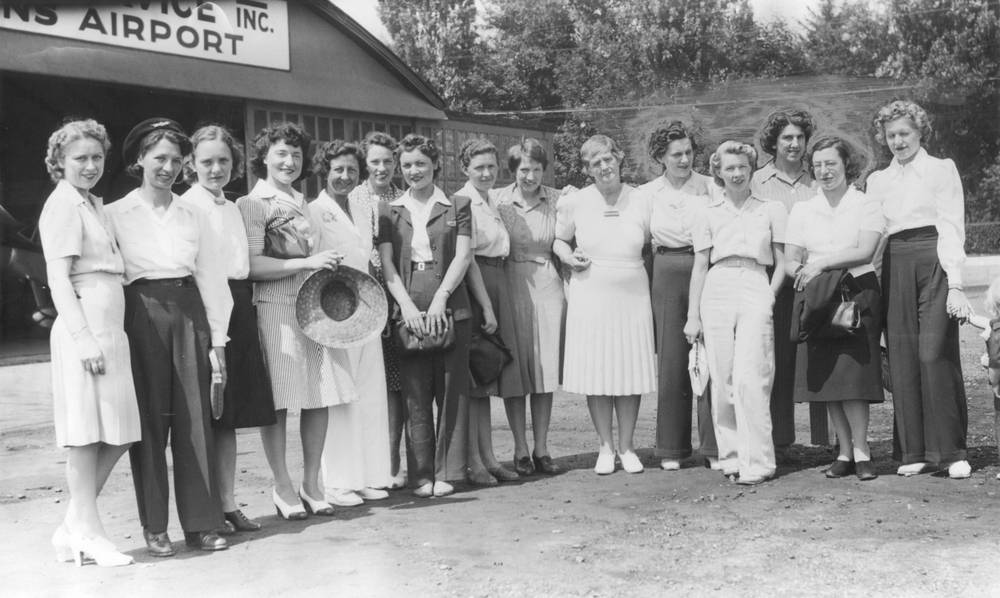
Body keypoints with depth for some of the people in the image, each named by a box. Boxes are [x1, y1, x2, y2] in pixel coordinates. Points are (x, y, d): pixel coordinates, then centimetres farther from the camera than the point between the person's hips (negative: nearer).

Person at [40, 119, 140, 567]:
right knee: (86, 434, -2)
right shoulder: (62, 204, -6)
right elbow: (58, 278, -13)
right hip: (84, 330, -9)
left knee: (116, 434, 9)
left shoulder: (94, 204, 20)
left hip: (109, 329, 9)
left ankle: (73, 528, 18)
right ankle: (87, 534, 7)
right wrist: (83, 337, -20)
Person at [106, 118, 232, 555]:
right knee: (150, 420, 2)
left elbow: (210, 277, 11)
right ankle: (154, 527, 12)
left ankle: (201, 522, 10)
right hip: (142, 317, -3)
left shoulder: (192, 216, 12)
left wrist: (217, 339, 5)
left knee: (195, 419, 3)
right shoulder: (116, 215, 2)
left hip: (189, 315, 3)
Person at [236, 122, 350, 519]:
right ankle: (283, 487, 11)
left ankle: (311, 485, 16)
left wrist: (327, 265, 11)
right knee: (277, 401, -2)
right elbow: (251, 265, -13)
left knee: (319, 397, 5)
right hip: (275, 310, -6)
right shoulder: (252, 204, -3)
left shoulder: (302, 203, 18)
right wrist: (306, 262, -18)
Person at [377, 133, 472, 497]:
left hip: (450, 308, 0)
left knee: (451, 389, 1)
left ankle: (446, 472, 9)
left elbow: (463, 255, 0)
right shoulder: (389, 211, 12)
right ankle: (420, 473, 8)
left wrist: (440, 298, -13)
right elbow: (386, 262, 3)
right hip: (408, 309, 1)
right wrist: (407, 305, -10)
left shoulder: (457, 207, 10)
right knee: (414, 392, 1)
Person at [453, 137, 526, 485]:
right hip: (473, 289, -9)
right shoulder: (462, 202, -11)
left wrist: (494, 305, 12)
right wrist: (487, 307, -17)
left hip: (497, 287, 9)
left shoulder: (492, 201, 15)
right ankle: (473, 463, 2)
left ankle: (488, 458, 17)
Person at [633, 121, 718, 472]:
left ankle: (714, 447, 7)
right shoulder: (647, 194, 8)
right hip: (667, 277, 1)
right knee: (670, 361, 4)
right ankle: (672, 448, 15)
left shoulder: (711, 187, 3)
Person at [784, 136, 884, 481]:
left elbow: (865, 251, -11)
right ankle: (844, 452, 9)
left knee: (851, 374, -11)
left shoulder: (867, 205, 3)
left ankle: (860, 451, -1)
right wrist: (802, 271, -14)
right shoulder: (802, 210, 13)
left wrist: (822, 263, -17)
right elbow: (789, 261, 7)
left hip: (857, 292, -3)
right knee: (825, 377, 1)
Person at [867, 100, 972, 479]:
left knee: (936, 354, -11)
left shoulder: (941, 169, 8)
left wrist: (954, 283, -11)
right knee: (902, 358, 0)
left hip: (933, 263, -3)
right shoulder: (877, 181, 18)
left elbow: (951, 227, -1)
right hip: (894, 267, 4)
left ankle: (952, 451, -3)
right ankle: (914, 451, 6)